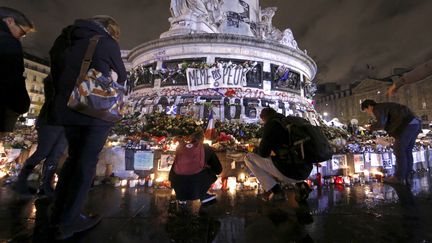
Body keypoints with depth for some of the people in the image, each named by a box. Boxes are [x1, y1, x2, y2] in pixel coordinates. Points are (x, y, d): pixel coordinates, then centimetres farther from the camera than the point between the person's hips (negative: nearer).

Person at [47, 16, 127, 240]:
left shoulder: (65, 39, 15)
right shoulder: (106, 42, -2)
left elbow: (56, 72, 17)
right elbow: (121, 77, 6)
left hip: (66, 109, 7)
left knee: (74, 157, 18)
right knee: (86, 163, 2)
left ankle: (59, 213, 28)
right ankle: (69, 221, 11)